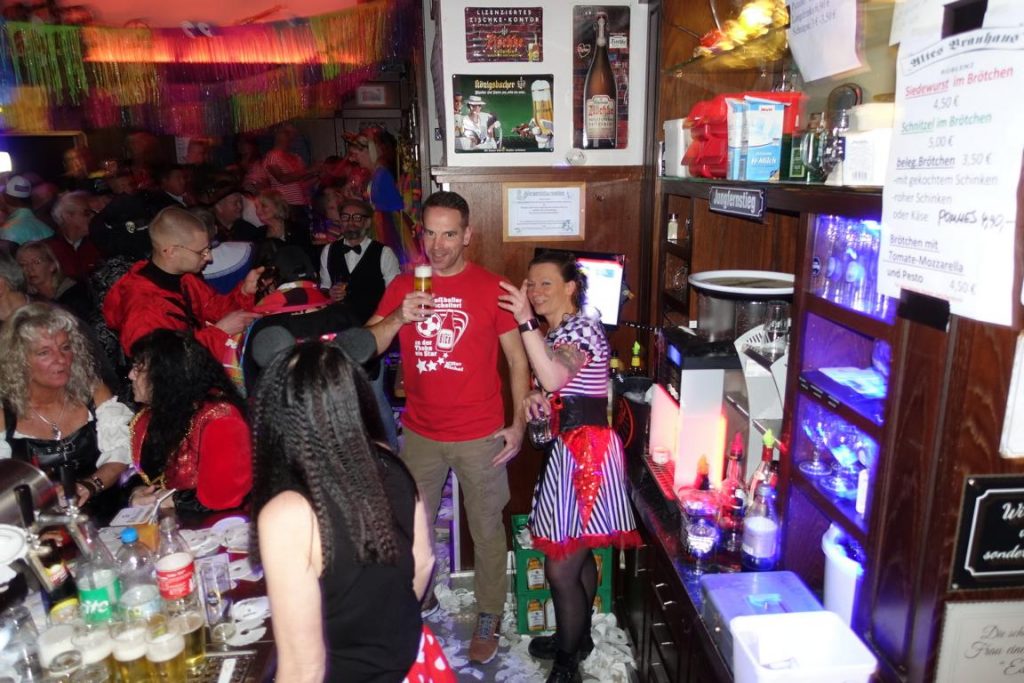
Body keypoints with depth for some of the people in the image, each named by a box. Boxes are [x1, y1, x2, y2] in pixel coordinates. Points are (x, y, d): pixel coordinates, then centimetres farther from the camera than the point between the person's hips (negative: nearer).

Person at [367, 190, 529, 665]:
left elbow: (517, 359, -3)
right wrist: (399, 318, -20)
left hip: (481, 437, -3)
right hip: (420, 434, 3)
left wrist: (518, 423, -8)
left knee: (487, 531, 11)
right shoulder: (402, 286, 2)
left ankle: (489, 619, 32)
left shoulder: (492, 288, -7)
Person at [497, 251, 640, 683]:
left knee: (561, 568, -4)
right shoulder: (554, 332, 15)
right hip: (568, 448, 10)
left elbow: (554, 379, -33)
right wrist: (536, 399, 2)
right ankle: (576, 637, 39)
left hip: (584, 450, -10)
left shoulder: (583, 328, -15)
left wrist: (526, 321, -35)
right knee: (578, 556, 22)